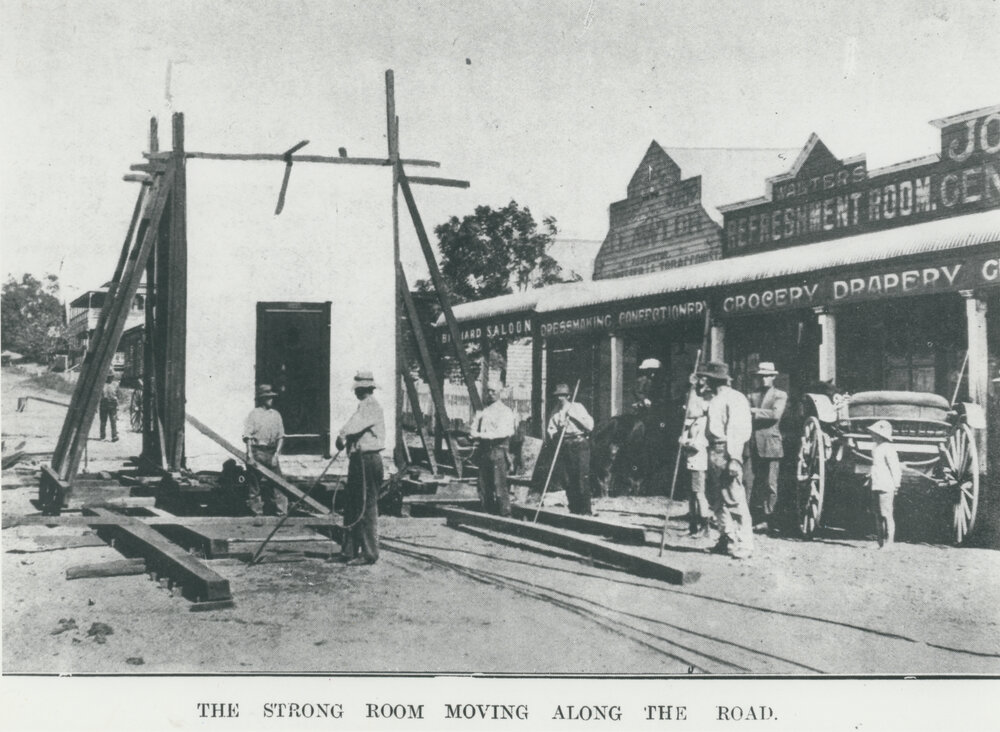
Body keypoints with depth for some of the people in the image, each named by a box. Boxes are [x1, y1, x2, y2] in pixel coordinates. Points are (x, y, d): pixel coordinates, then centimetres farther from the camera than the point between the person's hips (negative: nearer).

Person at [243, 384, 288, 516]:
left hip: (272, 452, 3)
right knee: (255, 483, 1)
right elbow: (248, 437, -3)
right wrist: (250, 455, -12)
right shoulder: (253, 414, 0)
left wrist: (276, 454, 0)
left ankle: (282, 512, 1)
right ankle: (257, 513, 9)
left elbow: (280, 436, 10)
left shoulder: (276, 414, 11)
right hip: (257, 452, -3)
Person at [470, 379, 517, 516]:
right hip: (484, 451, 6)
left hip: (498, 450, -6)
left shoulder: (505, 411, 0)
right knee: (484, 487, 6)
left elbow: (503, 433, -13)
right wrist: (474, 434, -10)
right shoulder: (483, 411, 19)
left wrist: (481, 435, -16)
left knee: (500, 486, -11)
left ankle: (505, 516, -8)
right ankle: (490, 515, 13)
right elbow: (474, 430, 14)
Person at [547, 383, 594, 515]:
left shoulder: (578, 407, 4)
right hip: (565, 447, 3)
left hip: (580, 445, -3)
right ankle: (574, 510, 12)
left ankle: (585, 511, -4)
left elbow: (590, 426, -3)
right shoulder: (556, 412, 11)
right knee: (569, 480, 3)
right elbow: (551, 433, 8)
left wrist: (573, 416, -8)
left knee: (583, 477, -8)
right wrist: (559, 430, -12)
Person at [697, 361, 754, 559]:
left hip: (726, 452, -10)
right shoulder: (714, 400, 17)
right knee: (716, 498, 12)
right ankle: (727, 539, 22)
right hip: (713, 451, 10)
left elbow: (735, 431, -17)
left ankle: (744, 545, -2)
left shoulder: (733, 398, -10)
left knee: (734, 498, -8)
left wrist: (733, 459, -22)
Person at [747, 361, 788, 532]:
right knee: (748, 481, -4)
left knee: (769, 484, -1)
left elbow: (775, 414, -9)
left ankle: (767, 519, 6)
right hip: (753, 444, 3)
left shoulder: (780, 395, 7)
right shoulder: (753, 395, 19)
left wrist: (755, 411, -12)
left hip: (770, 443, -3)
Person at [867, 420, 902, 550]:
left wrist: (896, 484, -15)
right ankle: (881, 543, 18)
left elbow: (895, 467, -14)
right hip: (876, 486, 10)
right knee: (878, 515, 12)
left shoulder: (888, 448, -12)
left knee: (886, 515, -7)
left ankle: (888, 543, -4)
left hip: (886, 487, -10)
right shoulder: (876, 448, 17)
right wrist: (871, 475, 19)